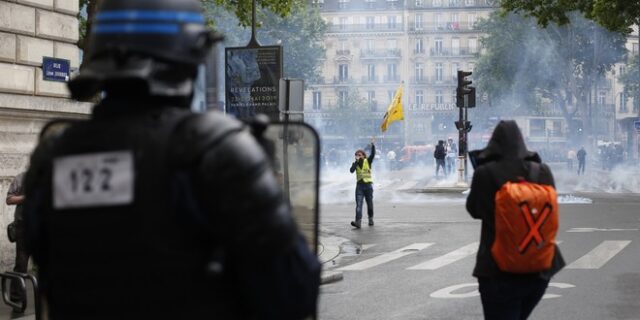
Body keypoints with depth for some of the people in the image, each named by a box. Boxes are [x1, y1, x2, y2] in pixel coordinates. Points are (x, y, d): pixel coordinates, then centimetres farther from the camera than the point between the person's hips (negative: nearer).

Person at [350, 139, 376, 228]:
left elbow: (373, 154, -16)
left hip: (368, 185, -1)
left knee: (370, 204, 11)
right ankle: (358, 221, -21)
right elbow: (351, 170, -13)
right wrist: (356, 161, -17)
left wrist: (373, 145, -26)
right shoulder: (355, 163, 4)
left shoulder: (367, 161, -1)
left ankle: (371, 219, 32)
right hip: (359, 185, 1)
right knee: (358, 204, -11)